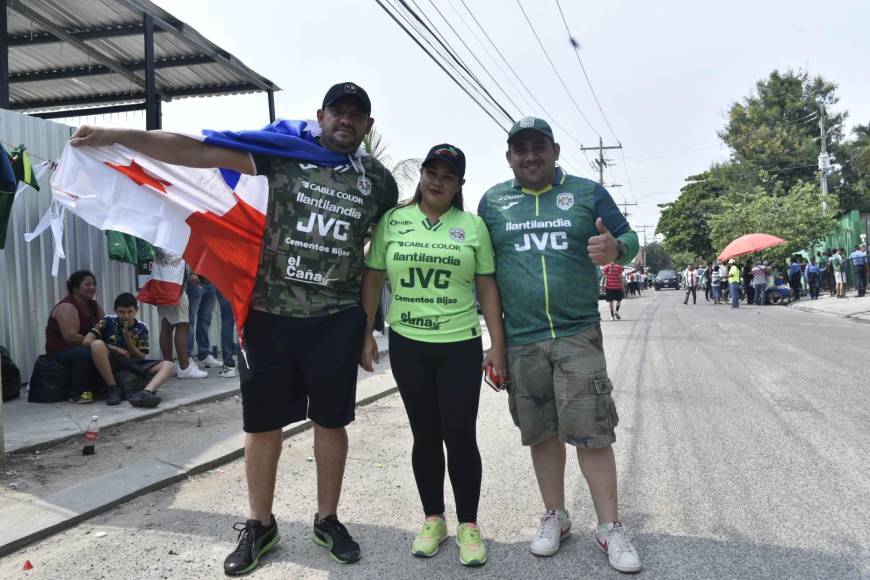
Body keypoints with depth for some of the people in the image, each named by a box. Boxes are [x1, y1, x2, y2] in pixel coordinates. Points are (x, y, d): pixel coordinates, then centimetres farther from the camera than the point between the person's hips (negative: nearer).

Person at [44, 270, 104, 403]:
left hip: (83, 348, 8)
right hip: (60, 352, -7)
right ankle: (78, 393, -22)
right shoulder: (66, 307, -17)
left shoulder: (94, 306, 8)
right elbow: (70, 337, -28)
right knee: (84, 352, -36)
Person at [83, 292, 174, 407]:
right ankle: (113, 389, -24)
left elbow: (141, 358, 3)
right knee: (97, 344, -33)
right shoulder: (107, 321, -1)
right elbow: (86, 341, -12)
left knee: (167, 365, -20)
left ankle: (144, 393, -49)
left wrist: (128, 339, -14)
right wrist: (117, 350, -11)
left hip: (134, 364, 2)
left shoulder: (141, 328, 4)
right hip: (112, 364, -2)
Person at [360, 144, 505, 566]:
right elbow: (372, 279, 6)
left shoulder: (473, 226, 2)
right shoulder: (392, 221, 3)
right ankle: (433, 519, 26)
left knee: (460, 437, 0)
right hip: (407, 346, 1)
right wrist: (366, 336, 2)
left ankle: (468, 525, 18)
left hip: (460, 346, -1)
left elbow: (487, 287, 2)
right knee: (425, 436, 11)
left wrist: (497, 345, -1)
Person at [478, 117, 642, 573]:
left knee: (592, 433, -1)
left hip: (578, 334, -1)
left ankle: (610, 528, 13)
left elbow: (629, 238, 8)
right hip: (521, 339, 2)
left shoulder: (587, 192, 5)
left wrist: (615, 250, -19)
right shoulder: (492, 201, 8)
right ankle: (555, 517, 28)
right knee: (542, 432, 12)